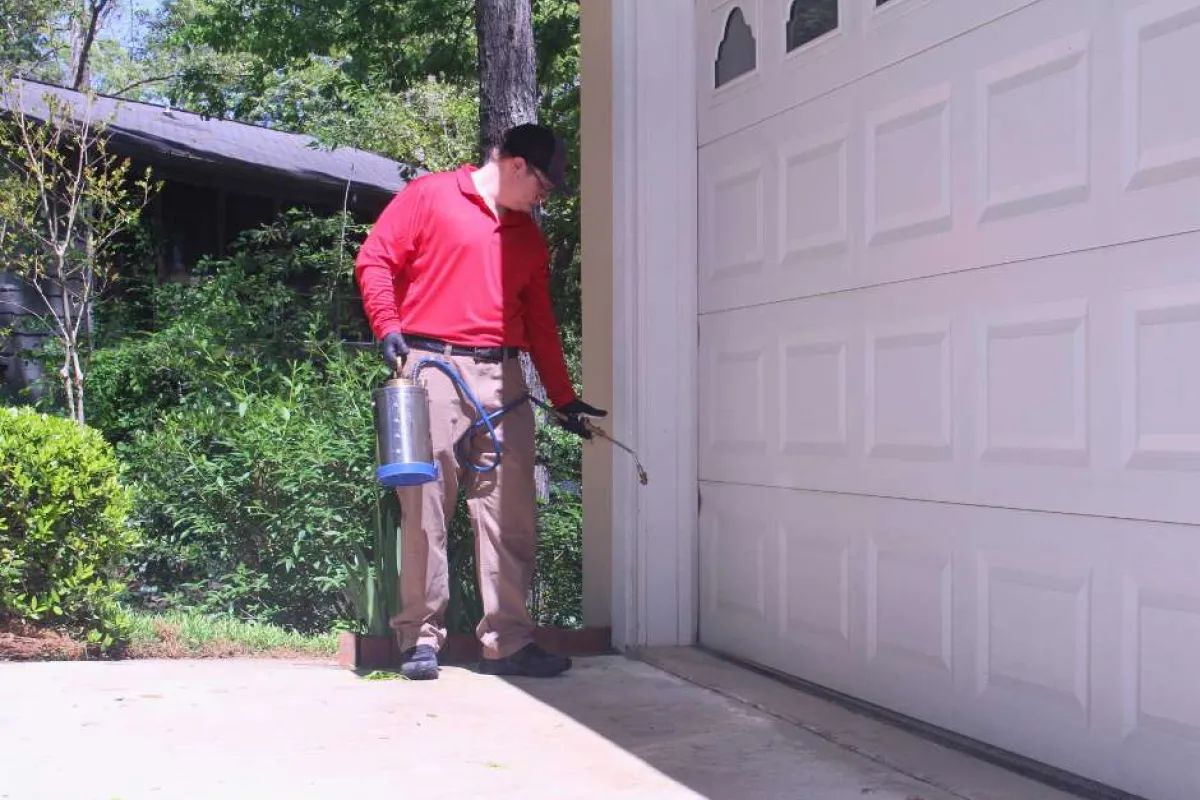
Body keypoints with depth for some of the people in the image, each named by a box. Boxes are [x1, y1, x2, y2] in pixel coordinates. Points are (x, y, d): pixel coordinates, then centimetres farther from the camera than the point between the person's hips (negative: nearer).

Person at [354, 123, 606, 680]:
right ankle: (421, 636, 6)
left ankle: (507, 640, 8)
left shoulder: (529, 236, 21)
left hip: (502, 379, 5)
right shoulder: (428, 196, 5)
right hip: (431, 368, -5)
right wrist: (388, 329, -13)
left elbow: (540, 321, 22)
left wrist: (563, 397, 19)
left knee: (510, 511, 2)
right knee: (425, 504, -3)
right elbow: (374, 260, 0)